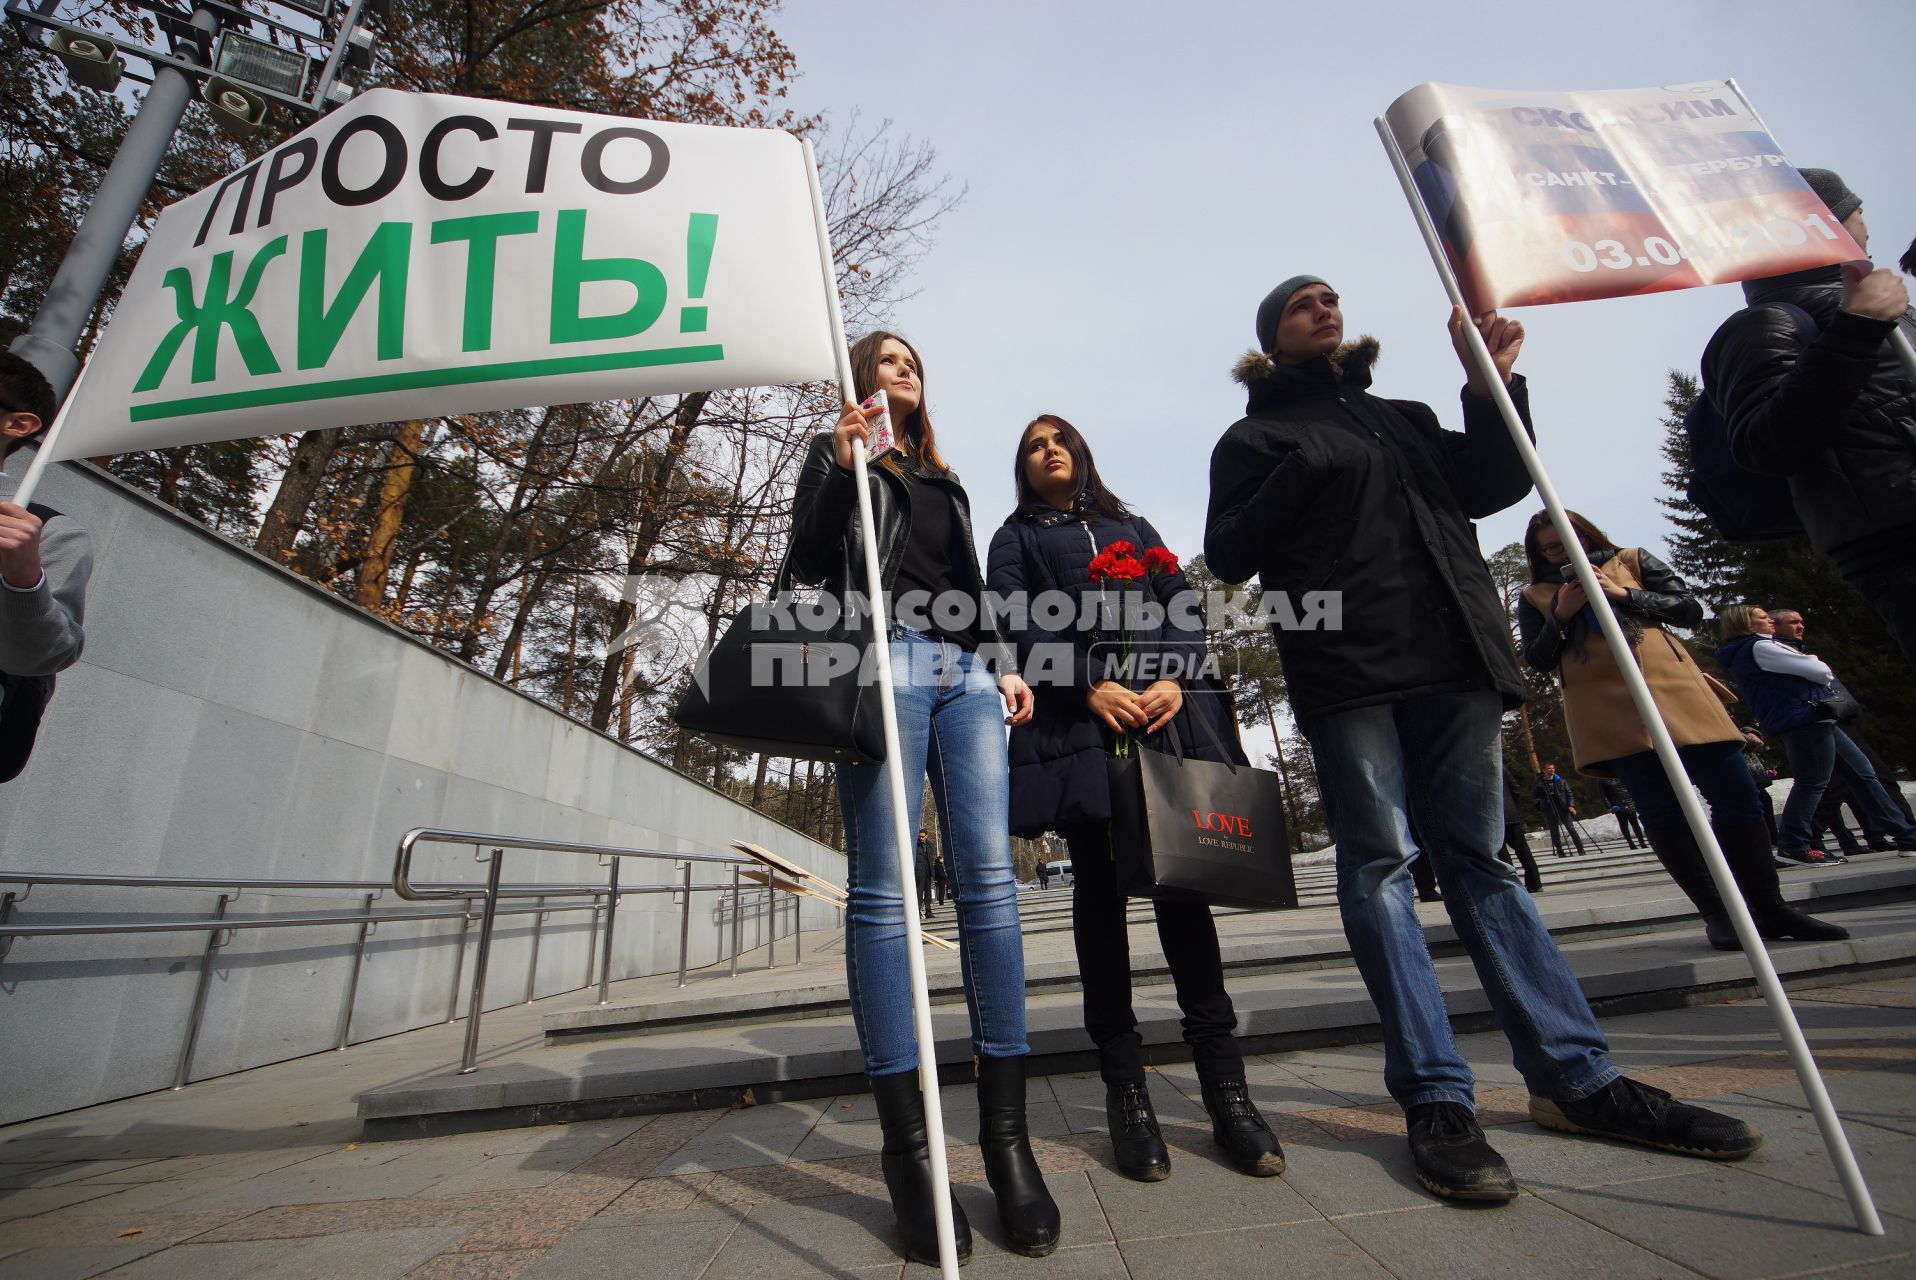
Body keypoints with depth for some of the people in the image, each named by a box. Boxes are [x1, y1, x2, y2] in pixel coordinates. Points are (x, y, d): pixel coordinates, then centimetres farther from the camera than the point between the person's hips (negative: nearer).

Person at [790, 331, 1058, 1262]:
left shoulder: (946, 481, 33)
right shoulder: (836, 455, 19)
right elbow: (807, 564, 6)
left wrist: (1001, 662, 12)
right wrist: (841, 470, -6)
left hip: (964, 672, 5)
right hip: (882, 664, -4)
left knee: (990, 880, -6)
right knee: (881, 890, -8)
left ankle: (1006, 1134, 2)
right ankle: (907, 1146, 0)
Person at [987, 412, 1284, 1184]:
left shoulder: (1133, 527, 27)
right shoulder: (1016, 536, 19)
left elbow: (1183, 609, 14)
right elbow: (1017, 623, 1)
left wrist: (1175, 680, -7)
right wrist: (1089, 686, -14)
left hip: (1167, 711, 3)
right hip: (1078, 722, -2)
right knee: (1100, 888, -1)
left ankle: (1224, 1084, 5)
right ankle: (1125, 1089, 8)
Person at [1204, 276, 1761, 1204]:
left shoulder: (1403, 417, 28)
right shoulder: (1257, 437, 11)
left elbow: (1493, 486, 20)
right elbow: (1227, 556, 0)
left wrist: (1491, 386, 10)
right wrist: (1296, 480, -12)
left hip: (1452, 656, 5)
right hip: (1345, 667, -5)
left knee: (1479, 859, 7)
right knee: (1379, 865, -6)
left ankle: (1577, 1077, 16)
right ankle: (1435, 1100, -1)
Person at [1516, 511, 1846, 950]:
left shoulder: (1633, 562, 17)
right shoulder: (1535, 598, 12)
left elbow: (1690, 609, 10)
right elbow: (1537, 660, 7)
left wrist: (1625, 594, -3)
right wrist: (1560, 616, -6)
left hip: (1672, 686, 2)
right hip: (1608, 708, -2)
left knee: (1737, 795, -1)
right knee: (1661, 810, -7)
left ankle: (1769, 909, 12)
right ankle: (1718, 913, 3)